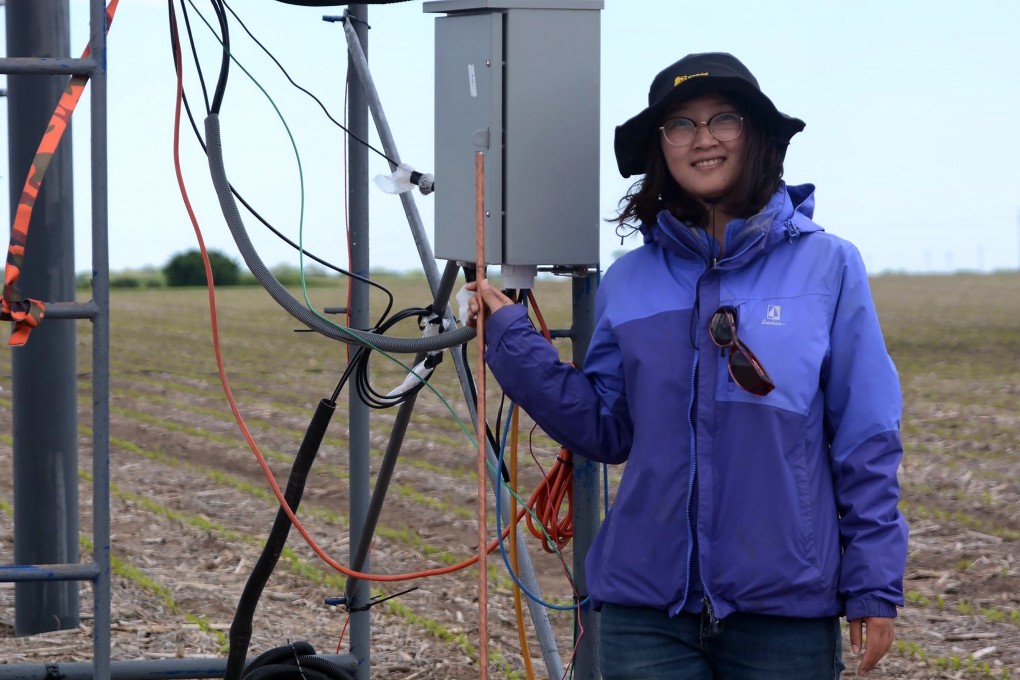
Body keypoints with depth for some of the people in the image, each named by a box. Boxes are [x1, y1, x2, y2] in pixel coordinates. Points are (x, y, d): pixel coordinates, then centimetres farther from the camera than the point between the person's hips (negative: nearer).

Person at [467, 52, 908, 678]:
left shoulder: (826, 266, -2)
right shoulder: (630, 281, 7)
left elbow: (866, 443, -1)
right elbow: (607, 429, 9)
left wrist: (874, 586, -4)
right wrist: (511, 341, 1)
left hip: (784, 611, -2)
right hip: (647, 606, 2)